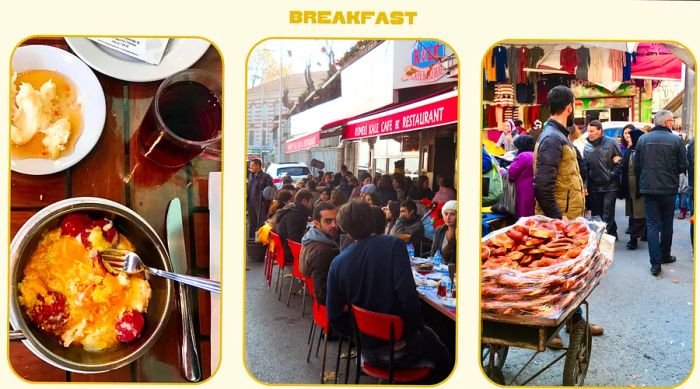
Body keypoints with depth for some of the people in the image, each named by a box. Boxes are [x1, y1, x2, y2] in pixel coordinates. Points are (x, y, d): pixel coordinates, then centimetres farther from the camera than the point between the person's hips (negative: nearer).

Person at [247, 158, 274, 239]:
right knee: (251, 223, 13)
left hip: (260, 204, -7)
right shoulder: (251, 175, 13)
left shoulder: (266, 177, -8)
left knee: (261, 224, -2)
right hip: (251, 203, 7)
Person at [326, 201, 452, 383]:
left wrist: (360, 333, 10)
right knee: (444, 359, 24)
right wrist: (417, 328, -10)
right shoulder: (393, 245, -16)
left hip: (367, 351, 5)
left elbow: (334, 316, -4)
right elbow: (407, 293, -25)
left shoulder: (337, 263, -6)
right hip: (401, 347, -4)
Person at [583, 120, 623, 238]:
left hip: (610, 186, -4)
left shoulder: (611, 143, -6)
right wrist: (585, 185, 1)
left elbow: (621, 160, -1)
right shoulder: (587, 147, 5)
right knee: (595, 214, 13)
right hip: (594, 187, 4)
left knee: (607, 215, -6)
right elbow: (584, 167, 7)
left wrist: (613, 174, -8)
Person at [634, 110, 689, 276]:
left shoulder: (642, 139, -2)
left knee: (652, 225, 3)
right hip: (668, 189, -1)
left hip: (648, 189, 1)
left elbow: (636, 166, 2)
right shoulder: (676, 140, -9)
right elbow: (683, 166, -6)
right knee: (667, 224, 17)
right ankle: (665, 255, 31)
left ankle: (655, 263, -4)